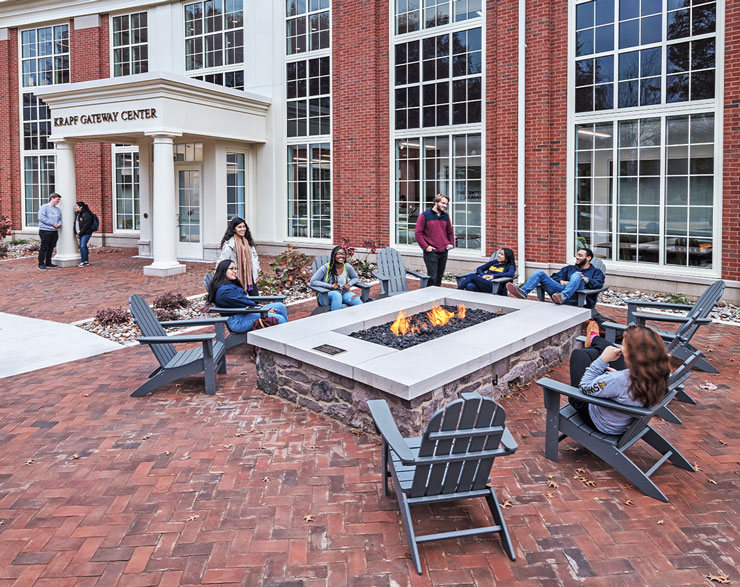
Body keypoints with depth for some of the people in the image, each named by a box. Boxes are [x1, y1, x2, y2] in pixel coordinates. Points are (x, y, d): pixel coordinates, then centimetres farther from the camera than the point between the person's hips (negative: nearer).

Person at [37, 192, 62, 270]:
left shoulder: (58, 209, 15)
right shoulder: (44, 207, -5)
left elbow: (60, 219, 19)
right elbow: (41, 218, -14)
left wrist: (59, 224, -5)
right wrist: (53, 223, -17)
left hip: (54, 231, 6)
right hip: (45, 231, -6)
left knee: (51, 248, 11)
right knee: (44, 248, -5)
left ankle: (48, 262, 20)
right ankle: (41, 263, -1)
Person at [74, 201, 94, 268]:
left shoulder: (86, 214, -13)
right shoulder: (77, 214, 15)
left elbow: (86, 225, -18)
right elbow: (75, 224, 16)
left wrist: (80, 233, -15)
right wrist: (76, 233, 4)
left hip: (86, 233, -9)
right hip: (80, 234, 9)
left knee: (82, 246, -15)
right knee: (83, 246, 11)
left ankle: (82, 262, -11)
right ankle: (86, 261, 18)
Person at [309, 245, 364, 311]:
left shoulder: (347, 267, 1)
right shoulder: (326, 267, -8)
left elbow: (355, 278, 20)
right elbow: (312, 282, -11)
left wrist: (349, 284, -4)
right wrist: (330, 286, -19)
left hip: (344, 292, 3)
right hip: (329, 293, -3)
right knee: (337, 295, -40)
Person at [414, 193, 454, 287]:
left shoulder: (446, 216, 13)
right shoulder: (425, 215, -3)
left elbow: (450, 232, 24)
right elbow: (418, 233, -6)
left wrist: (451, 243, 9)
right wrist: (425, 246, -12)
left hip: (443, 252, 6)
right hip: (431, 252, -5)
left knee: (439, 277, 11)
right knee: (432, 278, -9)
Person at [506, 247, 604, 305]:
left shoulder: (596, 272, 25)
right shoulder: (569, 268, 37)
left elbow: (598, 284, 4)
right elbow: (554, 276, 25)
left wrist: (586, 280, -12)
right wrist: (561, 280, 4)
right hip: (562, 288, 5)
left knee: (577, 275, -35)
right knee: (539, 273, -11)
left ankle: (562, 296, -60)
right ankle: (522, 292, -35)